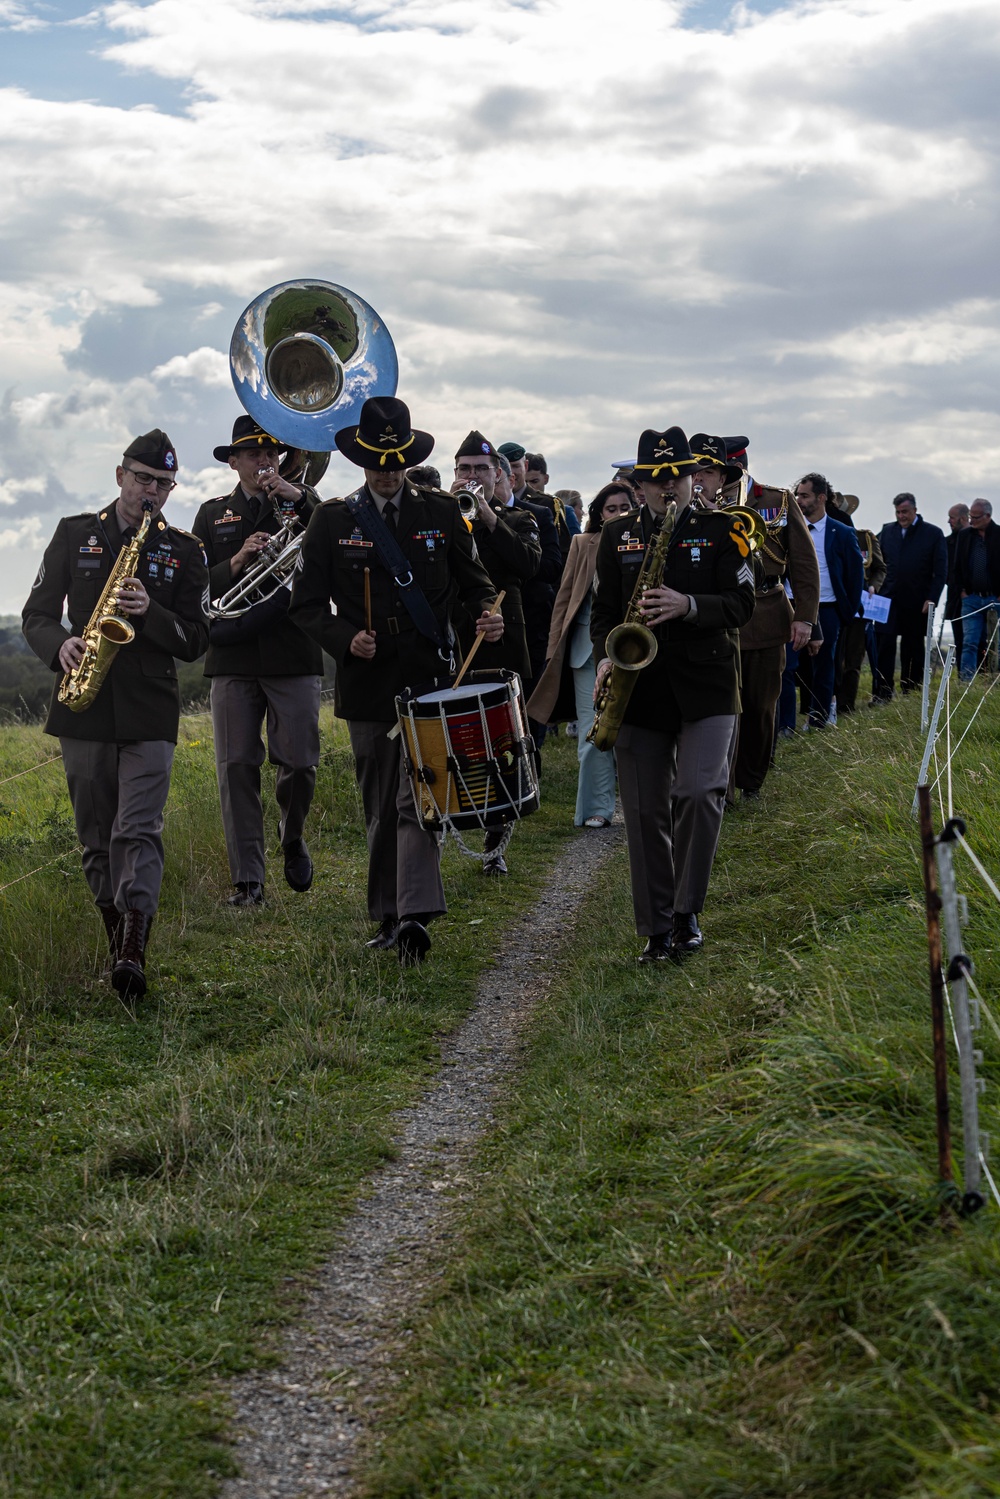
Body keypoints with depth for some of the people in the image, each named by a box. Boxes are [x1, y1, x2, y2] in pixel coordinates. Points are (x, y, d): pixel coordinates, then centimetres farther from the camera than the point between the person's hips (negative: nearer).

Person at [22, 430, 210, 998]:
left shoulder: (184, 550, 9)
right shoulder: (75, 533, 11)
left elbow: (196, 640, 5)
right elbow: (38, 613, 9)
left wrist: (151, 614, -14)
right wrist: (60, 646, -13)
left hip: (150, 714, -2)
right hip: (84, 712, 2)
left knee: (139, 830, -14)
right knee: (97, 839, 7)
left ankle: (135, 949, -24)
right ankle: (118, 942, 17)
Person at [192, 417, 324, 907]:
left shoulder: (303, 504, 10)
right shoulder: (213, 514, 13)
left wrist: (301, 501, -13)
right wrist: (236, 563, -12)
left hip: (294, 654, -1)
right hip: (232, 658, 1)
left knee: (300, 764, -3)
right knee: (237, 768, -3)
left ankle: (292, 836, 28)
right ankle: (246, 879, 2)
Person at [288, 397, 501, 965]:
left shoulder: (442, 512, 8)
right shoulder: (332, 520, 6)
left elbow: (473, 578, 15)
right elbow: (307, 604, 5)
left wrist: (489, 613, -7)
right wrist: (346, 637, -13)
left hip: (431, 678, -1)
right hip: (369, 682, 1)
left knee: (418, 796, -13)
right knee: (381, 807, 7)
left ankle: (415, 916, -21)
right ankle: (389, 918, 17)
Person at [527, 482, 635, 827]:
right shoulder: (583, 544, 9)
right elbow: (565, 597, 10)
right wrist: (556, 647, 5)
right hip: (588, 645, 1)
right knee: (593, 731, -2)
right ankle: (597, 808, 4)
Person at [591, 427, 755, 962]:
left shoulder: (720, 530, 4)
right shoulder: (617, 534, 11)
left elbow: (741, 603, -1)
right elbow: (603, 607, 13)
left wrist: (688, 605, -17)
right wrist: (605, 657, -5)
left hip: (705, 684, -2)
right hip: (639, 687, 2)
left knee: (700, 793, -17)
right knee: (645, 811, 2)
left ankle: (687, 911, 1)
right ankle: (656, 929, 11)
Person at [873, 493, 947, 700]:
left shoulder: (933, 533, 0)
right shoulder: (887, 531, 8)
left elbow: (941, 571, -2)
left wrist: (932, 599, -10)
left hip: (917, 603, -2)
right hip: (889, 598, 2)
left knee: (913, 649, 6)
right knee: (884, 645, -8)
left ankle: (910, 694, 14)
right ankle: (882, 694, -8)